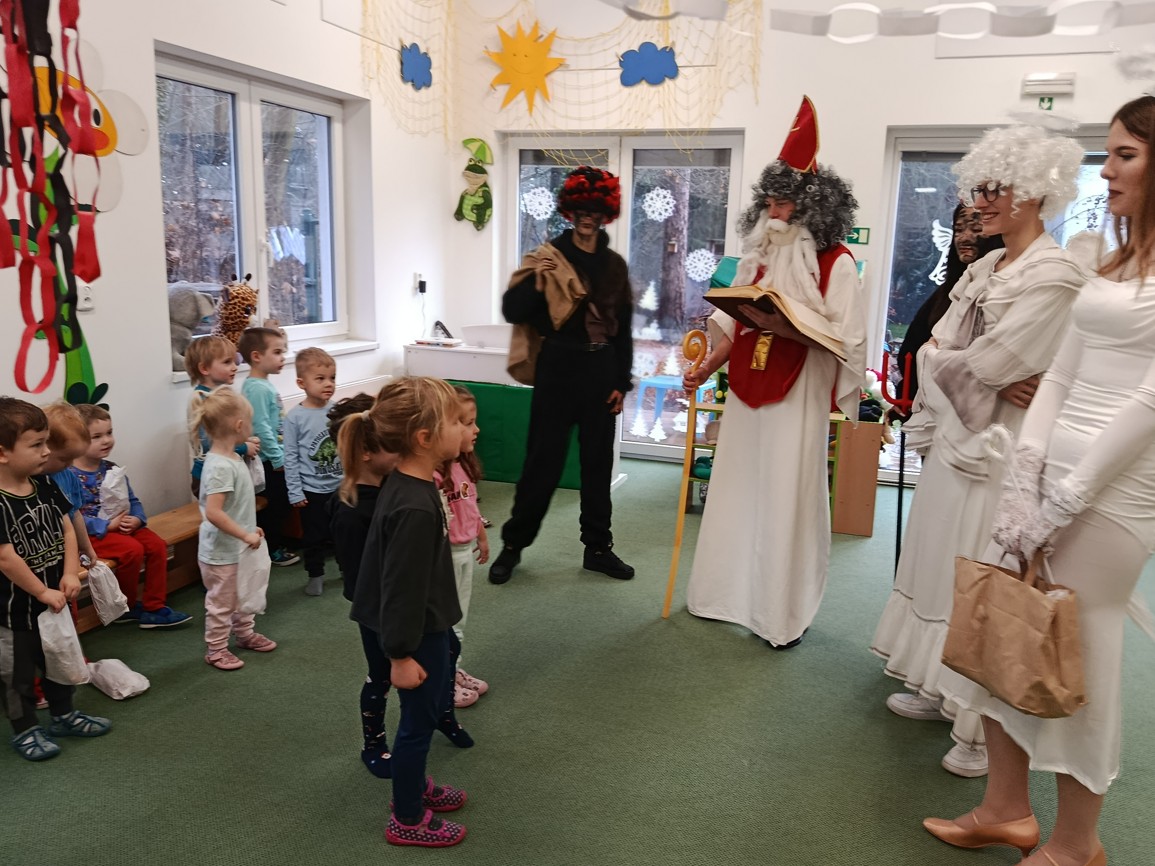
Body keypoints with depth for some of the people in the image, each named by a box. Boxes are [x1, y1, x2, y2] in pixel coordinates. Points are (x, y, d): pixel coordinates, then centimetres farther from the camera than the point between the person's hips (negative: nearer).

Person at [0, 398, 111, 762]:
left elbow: (67, 530, 2)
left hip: (53, 600, 7)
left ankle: (64, 715, 41)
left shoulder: (45, 487, -3)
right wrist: (43, 592, -19)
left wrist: (70, 574, -10)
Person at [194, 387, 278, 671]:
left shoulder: (233, 458, 3)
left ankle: (245, 633, 42)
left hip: (236, 549, 10)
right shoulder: (220, 467, -28)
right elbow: (213, 513, -32)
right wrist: (245, 535, -26)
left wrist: (249, 530, 10)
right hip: (221, 553, -10)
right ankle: (215, 649, 24)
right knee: (221, 602, 8)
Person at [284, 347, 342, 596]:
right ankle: (315, 575, 28)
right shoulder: (295, 417, -11)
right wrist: (295, 492, -9)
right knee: (314, 536, 10)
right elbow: (291, 457, -8)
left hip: (341, 486, 3)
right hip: (312, 490, -2)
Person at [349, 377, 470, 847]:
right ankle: (407, 820, 31)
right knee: (419, 718, 10)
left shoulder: (409, 485, -1)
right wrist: (401, 653, -18)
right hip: (420, 631, -9)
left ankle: (415, 785, 48)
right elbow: (399, 587, -26)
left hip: (429, 624, 9)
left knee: (435, 706, 26)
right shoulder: (414, 507, -32)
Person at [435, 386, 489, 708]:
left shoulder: (464, 464, 1)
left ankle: (454, 672, 40)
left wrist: (482, 538, 21)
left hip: (466, 550, 9)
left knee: (458, 619, 23)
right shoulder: (432, 472, -28)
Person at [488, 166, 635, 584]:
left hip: (601, 370, 4)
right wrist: (537, 278, -24)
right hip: (559, 367, -3)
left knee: (598, 460, 10)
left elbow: (623, 328, 12)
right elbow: (512, 311, -8)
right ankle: (513, 545, 14)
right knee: (543, 460, 0)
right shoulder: (548, 257, -1)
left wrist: (621, 382, 7)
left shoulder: (614, 264, 9)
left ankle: (598, 547, 22)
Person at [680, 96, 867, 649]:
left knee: (787, 497, -1)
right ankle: (731, 593, 26)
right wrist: (704, 369, 2)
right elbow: (732, 324, 13)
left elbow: (844, 338, -12)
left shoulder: (836, 263, -5)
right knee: (738, 490, 11)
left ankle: (784, 612, 14)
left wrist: (782, 327, -24)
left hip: (797, 396, -5)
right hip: (746, 391, 6)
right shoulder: (759, 257, 11)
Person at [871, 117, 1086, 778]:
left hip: (1003, 455, -8)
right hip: (956, 442, 8)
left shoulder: (1055, 275, -15)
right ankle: (944, 690, 32)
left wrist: (942, 357, -4)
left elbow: (988, 362, -23)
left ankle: (987, 732, 12)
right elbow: (935, 354, 4)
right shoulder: (984, 269, 11)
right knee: (944, 568, 16)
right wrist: (988, 380, -13)